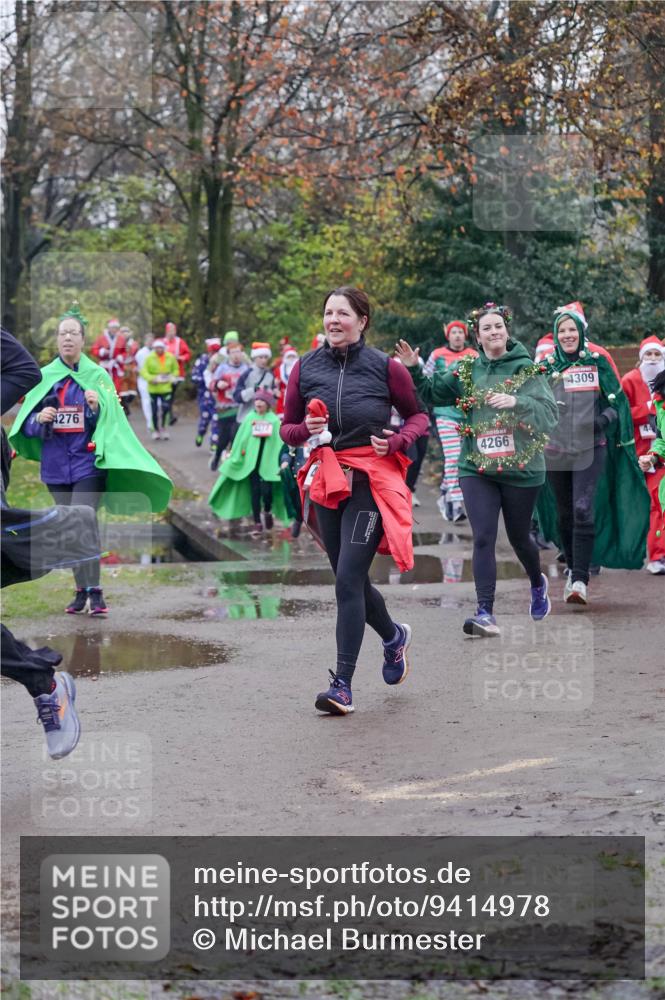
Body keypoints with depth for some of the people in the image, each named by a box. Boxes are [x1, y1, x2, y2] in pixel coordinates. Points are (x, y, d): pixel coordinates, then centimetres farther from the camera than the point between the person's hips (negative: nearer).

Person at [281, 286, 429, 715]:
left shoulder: (385, 367, -3)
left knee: (348, 579, -15)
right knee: (351, 580, 14)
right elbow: (287, 429, 12)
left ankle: (342, 685, -14)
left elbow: (418, 414, 9)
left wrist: (396, 441, -10)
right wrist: (305, 430, -11)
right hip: (326, 482, 4)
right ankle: (394, 635, 45)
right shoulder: (305, 367, 4)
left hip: (372, 481, -4)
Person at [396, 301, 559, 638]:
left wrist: (515, 402, -28)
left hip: (520, 468, -1)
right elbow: (433, 392, 14)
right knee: (483, 538, -11)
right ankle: (485, 613, -14)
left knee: (519, 537, 14)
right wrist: (414, 369, -3)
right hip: (476, 468, 1)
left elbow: (549, 414, -12)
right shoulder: (466, 371, 5)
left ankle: (537, 584, 46)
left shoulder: (528, 370, -4)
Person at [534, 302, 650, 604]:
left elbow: (618, 401, 8)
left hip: (590, 450, -2)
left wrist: (604, 419, -9)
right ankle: (573, 569, 31)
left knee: (584, 511, -16)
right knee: (564, 514, 11)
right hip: (555, 451, 2)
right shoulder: (547, 367, 7)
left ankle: (580, 580, -18)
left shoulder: (598, 363, 5)